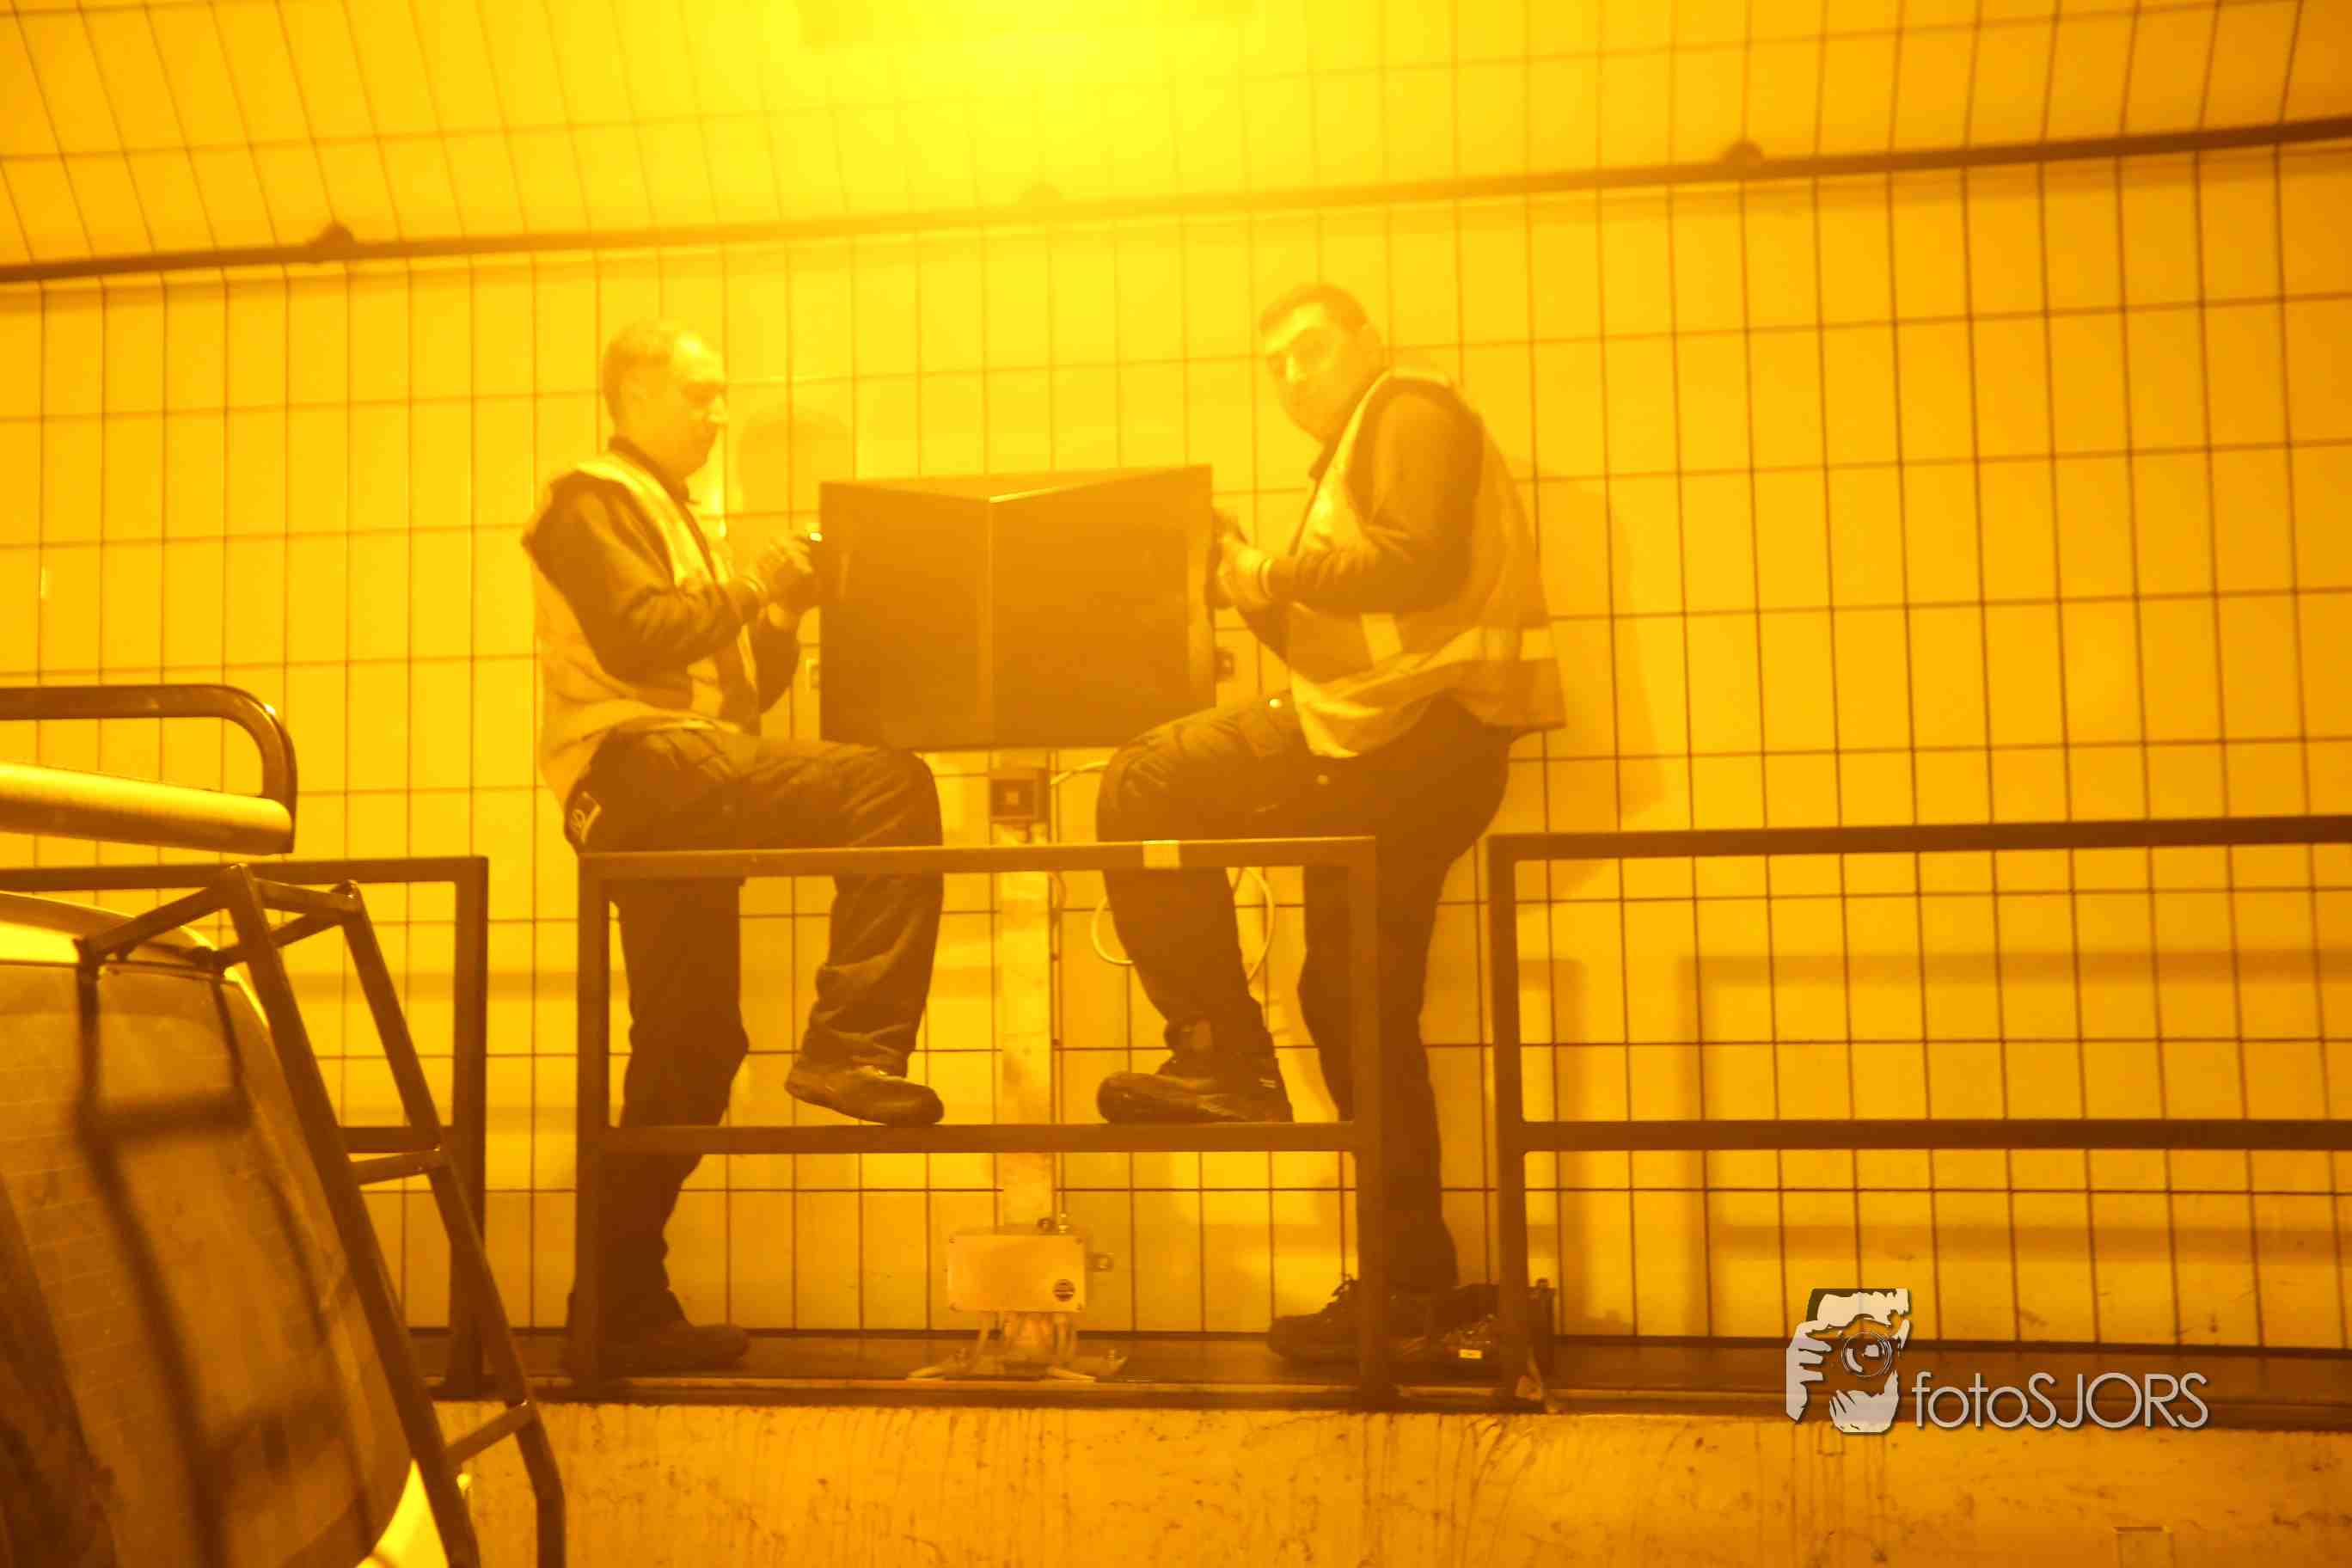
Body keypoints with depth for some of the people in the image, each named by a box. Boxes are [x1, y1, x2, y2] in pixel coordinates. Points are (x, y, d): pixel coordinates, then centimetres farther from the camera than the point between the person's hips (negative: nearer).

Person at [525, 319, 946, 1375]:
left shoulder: (678, 517, 30)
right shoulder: (591, 502, 3)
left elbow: (738, 689, 24)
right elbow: (638, 635, -15)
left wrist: (780, 620, 7)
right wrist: (753, 585, -7)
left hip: (681, 804, 9)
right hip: (639, 764, -9)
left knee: (690, 1053, 6)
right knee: (894, 789, -25)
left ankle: (626, 1307, 12)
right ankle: (849, 1047, -26)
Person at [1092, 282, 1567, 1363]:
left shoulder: (1412, 407, 0)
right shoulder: (1355, 454, 29)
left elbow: (1425, 562, -19)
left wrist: (1281, 570, -11)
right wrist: (1265, 595, 7)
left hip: (1416, 734, -10)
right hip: (1391, 751, 10)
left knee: (1145, 789, -15)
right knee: (1355, 1003, 11)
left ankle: (1225, 1062, -12)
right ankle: (1412, 1278, 17)